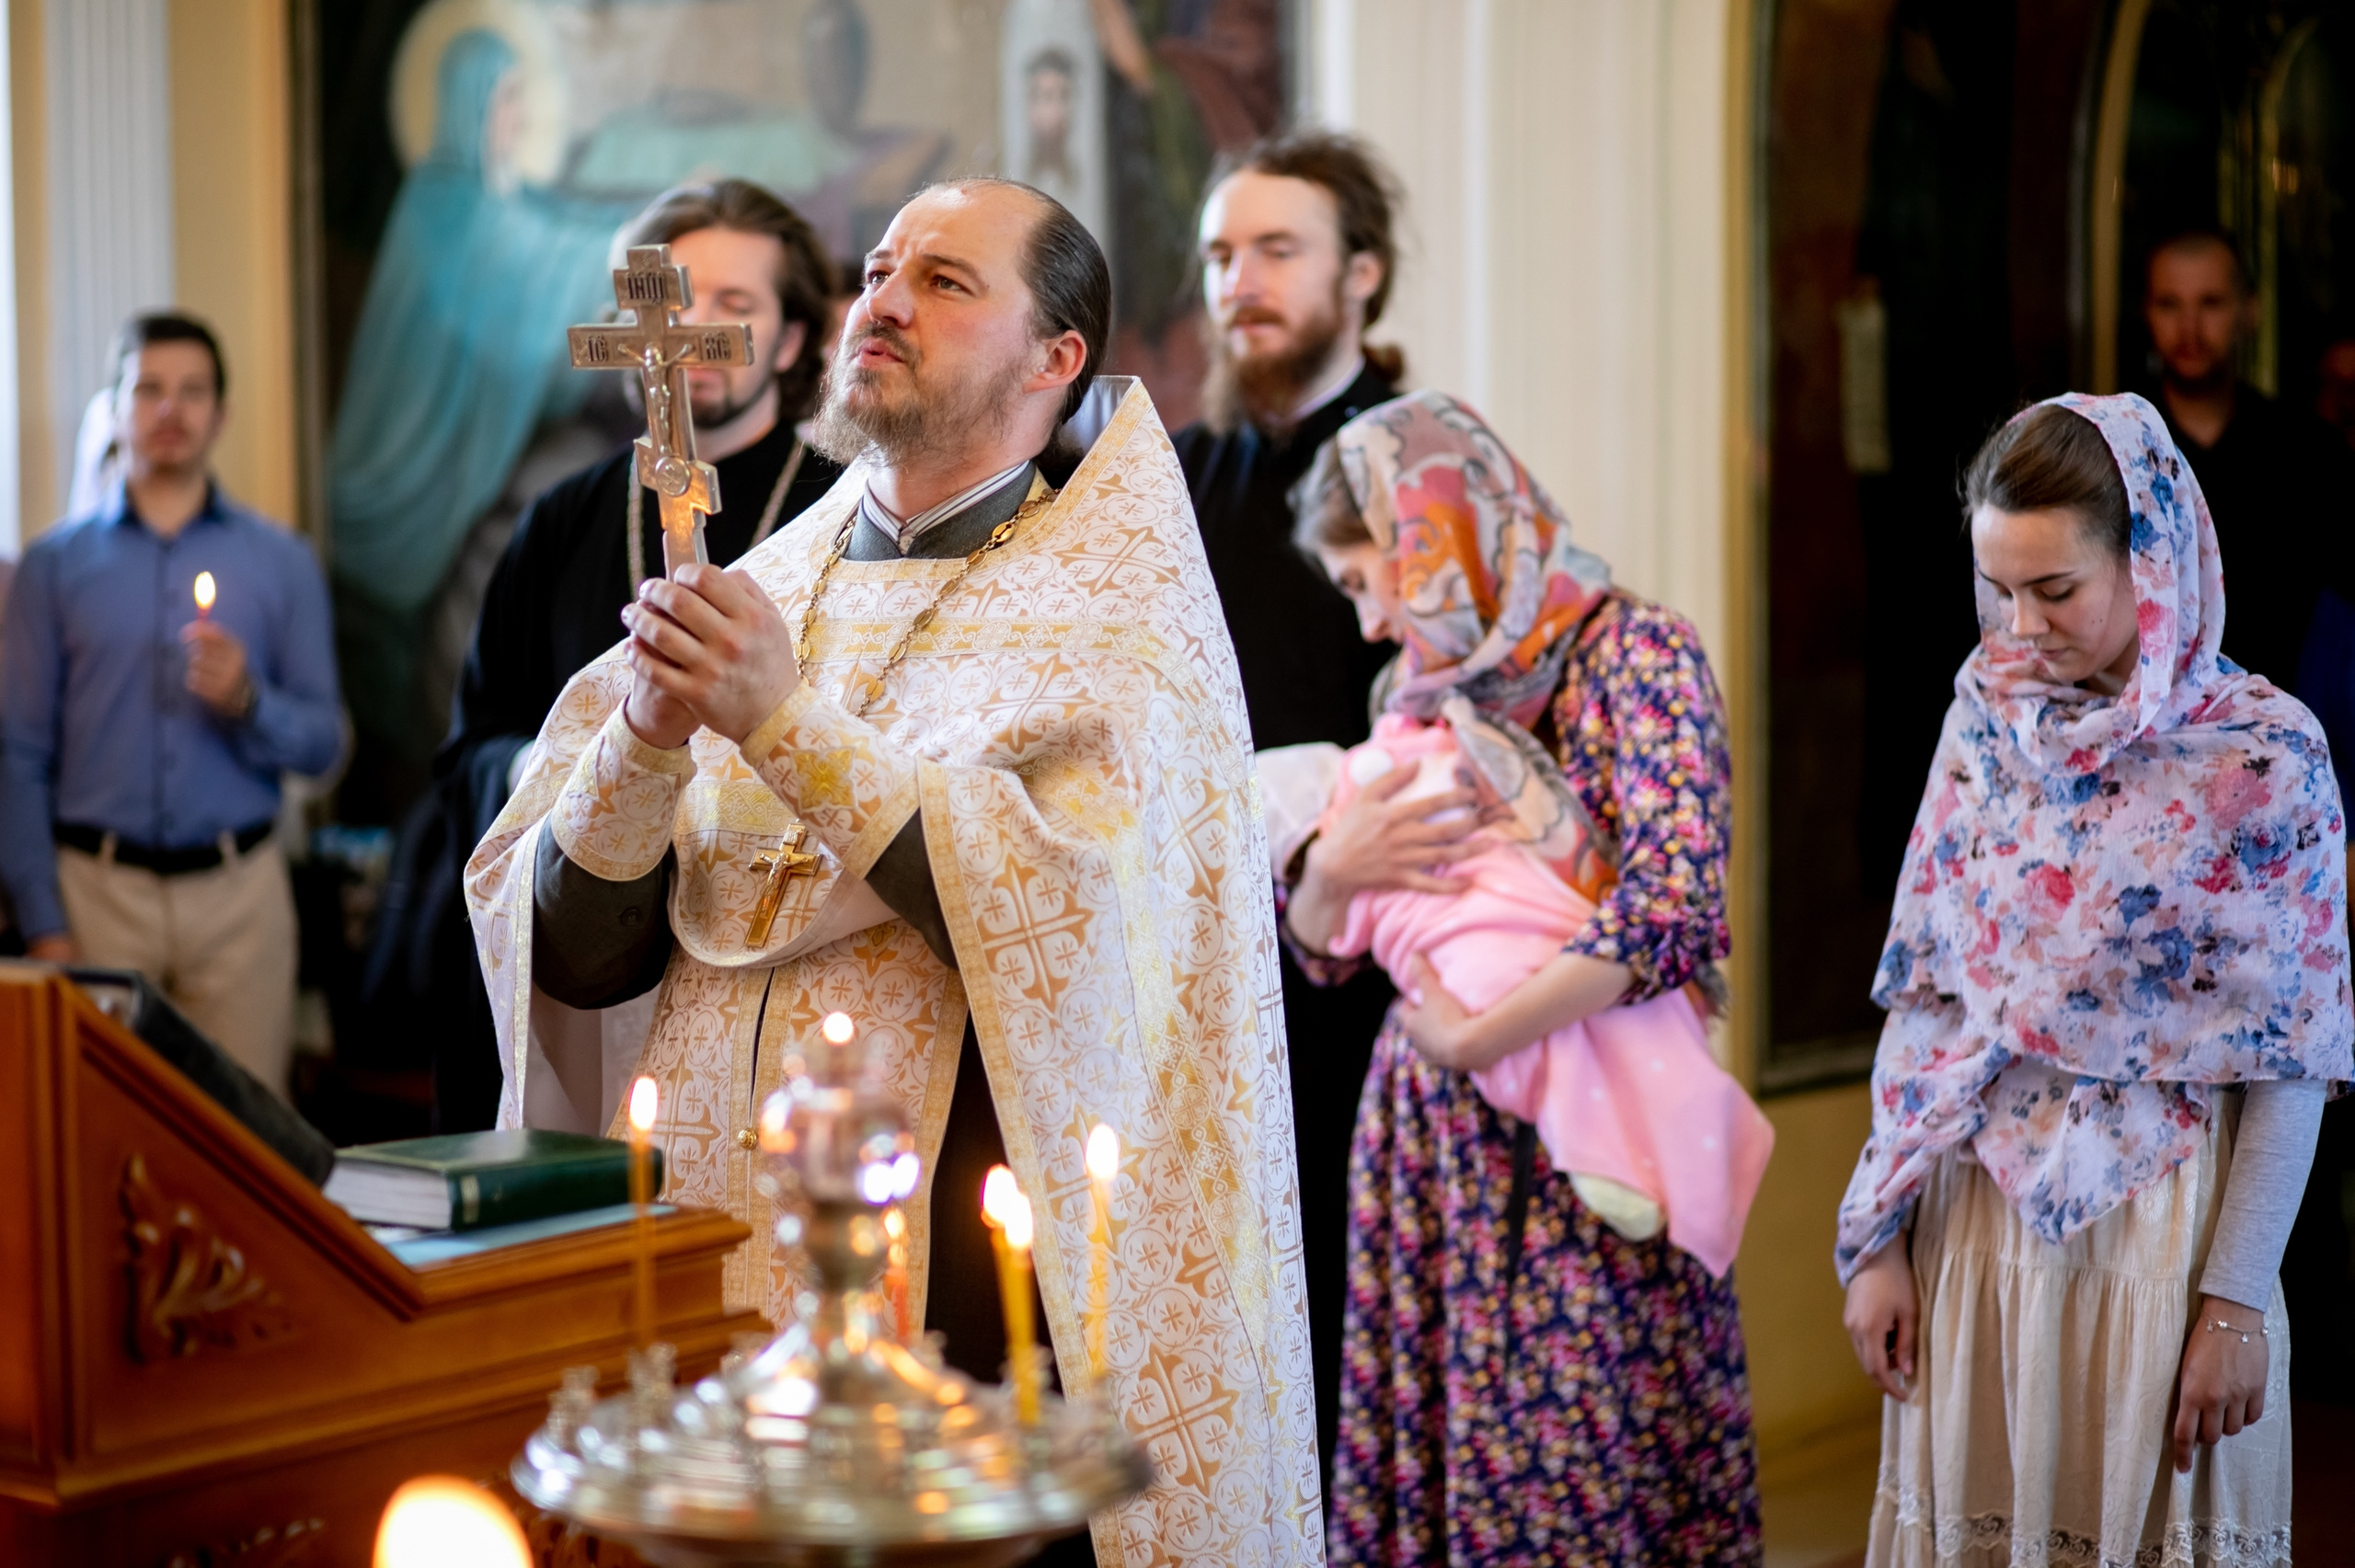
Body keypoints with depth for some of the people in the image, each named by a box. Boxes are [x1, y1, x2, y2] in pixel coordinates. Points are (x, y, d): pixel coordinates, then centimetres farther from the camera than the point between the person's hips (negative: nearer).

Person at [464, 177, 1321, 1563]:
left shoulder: (1121, 625, -3)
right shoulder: (753, 600, 9)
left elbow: (1080, 926, -20)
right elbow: (573, 959, 3)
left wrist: (793, 724, -22)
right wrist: (643, 743, -15)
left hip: (989, 1300, -4)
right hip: (716, 1280, 4)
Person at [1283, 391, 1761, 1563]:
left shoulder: (1636, 655, -8)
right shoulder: (1420, 686, 12)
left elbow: (1675, 908, -22)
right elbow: (1319, 949, 14)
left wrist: (1473, 1040, -20)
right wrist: (1330, 867, -8)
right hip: (1429, 1136, 6)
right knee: (1417, 1452, 7)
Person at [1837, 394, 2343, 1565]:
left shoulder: (2264, 756, -10)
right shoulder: (1984, 724, 2)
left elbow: (2290, 1062, -9)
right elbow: (1922, 996, 4)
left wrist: (2237, 1302, -10)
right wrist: (1878, 1241, 2)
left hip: (2155, 1220, -3)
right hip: (1975, 1209, 4)